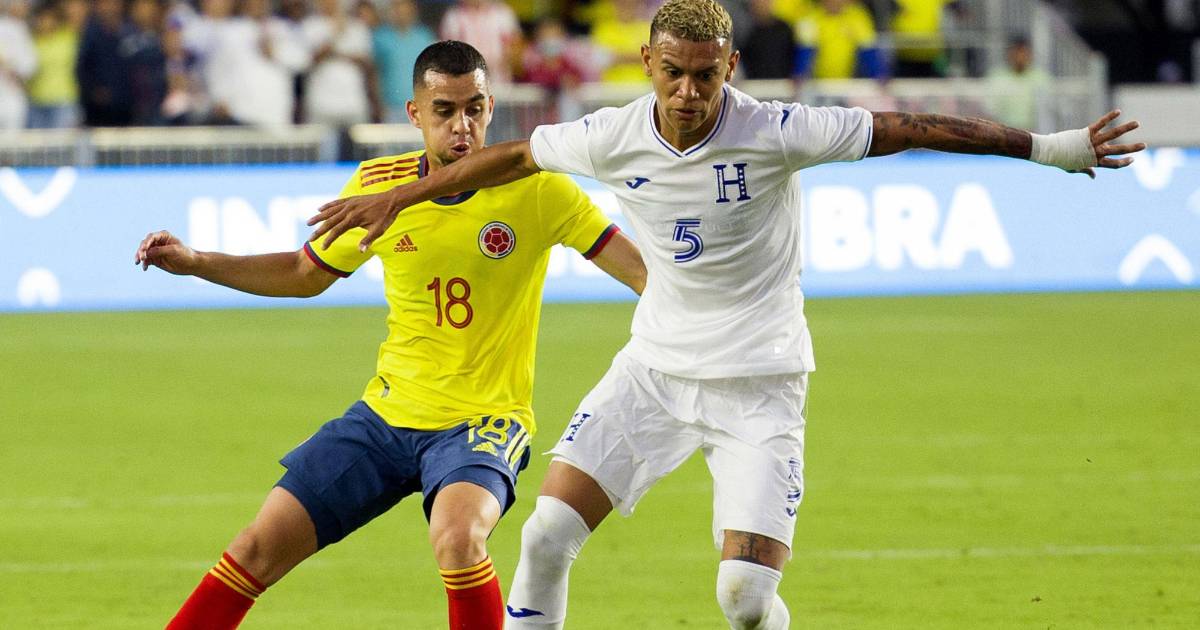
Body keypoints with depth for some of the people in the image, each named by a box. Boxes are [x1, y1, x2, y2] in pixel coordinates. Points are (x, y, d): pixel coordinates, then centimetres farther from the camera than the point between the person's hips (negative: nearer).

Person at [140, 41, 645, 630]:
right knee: (260, 546, -2)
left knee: (456, 536, -35)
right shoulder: (376, 185, -1)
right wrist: (194, 263, 9)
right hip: (386, 412, 4)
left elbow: (641, 268, -10)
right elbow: (305, 274, 16)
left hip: (482, 421, -4)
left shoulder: (537, 188, -11)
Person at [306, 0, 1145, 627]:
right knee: (548, 532, -11)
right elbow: (512, 155, 11)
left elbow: (903, 128, -15)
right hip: (656, 365, 3)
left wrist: (1048, 147, -16)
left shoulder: (775, 133, -17)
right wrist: (396, 199, 19)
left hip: (759, 382, -3)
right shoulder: (614, 138, -7)